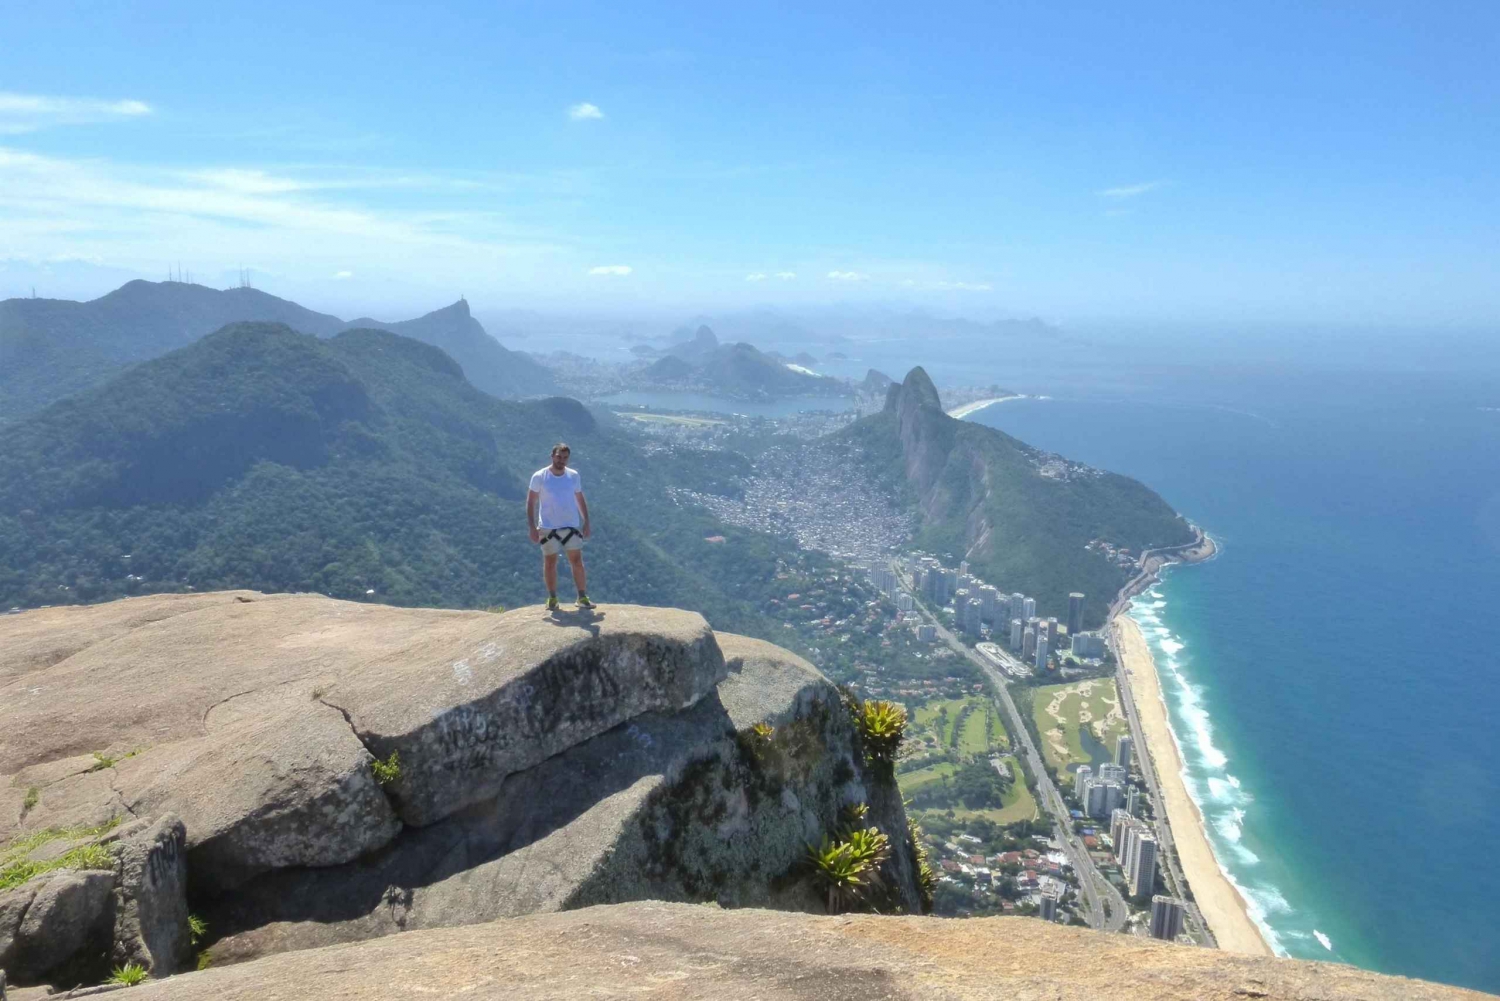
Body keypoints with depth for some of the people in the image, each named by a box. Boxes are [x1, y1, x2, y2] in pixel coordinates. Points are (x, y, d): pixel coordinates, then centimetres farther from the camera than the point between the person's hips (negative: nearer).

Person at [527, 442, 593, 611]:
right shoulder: (539, 477, -6)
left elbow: (580, 500, 11)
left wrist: (586, 522, 6)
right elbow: (531, 502, -3)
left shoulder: (574, 476, 2)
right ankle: (552, 599, 18)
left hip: (572, 526, 2)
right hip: (548, 528, -2)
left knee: (577, 561, 0)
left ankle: (583, 597, 7)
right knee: (550, 562, 7)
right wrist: (532, 527, -9)